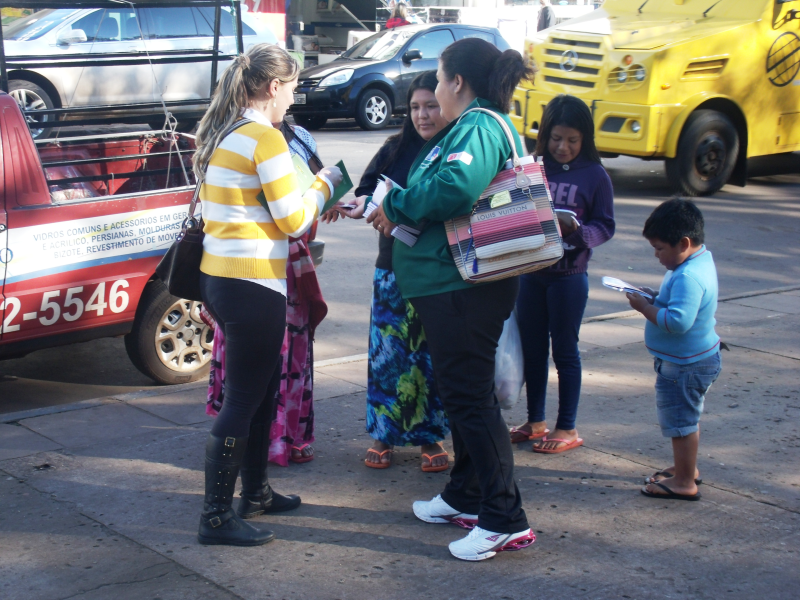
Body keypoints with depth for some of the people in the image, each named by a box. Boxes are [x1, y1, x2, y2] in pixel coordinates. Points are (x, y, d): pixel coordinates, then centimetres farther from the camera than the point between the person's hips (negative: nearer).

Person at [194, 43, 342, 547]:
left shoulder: (220, 136, 13)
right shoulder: (266, 138, -14)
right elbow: (294, 221, -12)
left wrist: (315, 199, 17)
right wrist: (325, 184, 4)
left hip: (219, 278, 9)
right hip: (254, 287, -9)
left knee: (263, 386, 22)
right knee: (243, 400, -2)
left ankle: (255, 491, 33)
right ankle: (217, 518, 4)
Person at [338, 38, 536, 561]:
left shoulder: (478, 128, -16)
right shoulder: (472, 127, 17)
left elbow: (455, 186, -35)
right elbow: (431, 193, 24)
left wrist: (395, 207, -20)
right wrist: (376, 207, 21)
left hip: (463, 288, -11)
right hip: (451, 284, 11)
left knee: (470, 395, -7)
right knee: (462, 390, 19)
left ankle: (505, 520, -2)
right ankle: (466, 497, 33)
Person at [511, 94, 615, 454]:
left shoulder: (595, 176, -6)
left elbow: (605, 227, -4)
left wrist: (575, 228, -22)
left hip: (569, 276, -4)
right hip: (530, 271, 4)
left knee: (564, 350, 5)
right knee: (532, 347, 12)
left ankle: (567, 429, 16)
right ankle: (535, 422, 27)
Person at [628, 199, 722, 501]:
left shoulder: (688, 277, -30)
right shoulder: (702, 258, 4)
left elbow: (677, 321, -38)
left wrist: (645, 307, -25)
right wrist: (656, 298, 4)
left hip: (684, 366, -11)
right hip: (696, 358, 11)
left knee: (681, 421, 1)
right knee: (686, 418, 24)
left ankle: (684, 483, 12)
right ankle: (687, 468, 39)